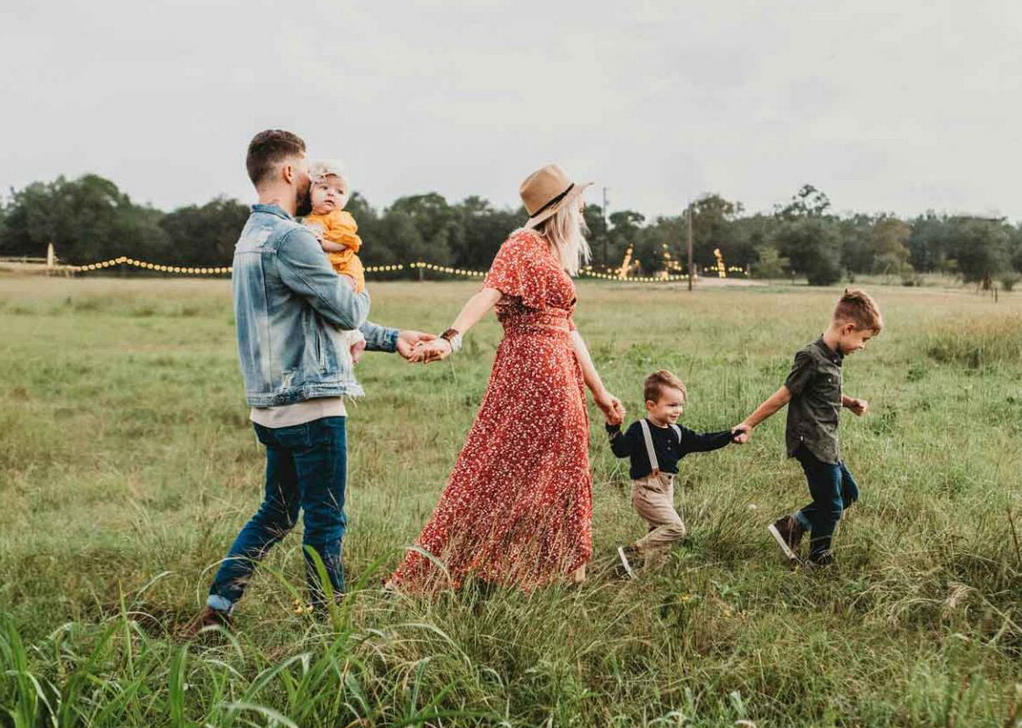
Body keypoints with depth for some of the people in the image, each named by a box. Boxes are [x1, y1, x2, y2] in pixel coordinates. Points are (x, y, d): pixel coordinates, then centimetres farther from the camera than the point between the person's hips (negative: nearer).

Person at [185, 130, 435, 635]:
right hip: (311, 403, -10)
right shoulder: (289, 238, -16)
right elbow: (348, 312, -14)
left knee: (276, 514, 19)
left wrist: (392, 340, 19)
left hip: (272, 405, 10)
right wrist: (361, 294, 11)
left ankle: (215, 611, 19)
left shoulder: (251, 237, 17)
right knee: (325, 523, 1)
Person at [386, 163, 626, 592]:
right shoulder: (523, 245, -6)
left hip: (559, 375, 9)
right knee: (499, 469, -7)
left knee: (551, 474, 10)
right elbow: (489, 292, -23)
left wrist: (598, 391, 22)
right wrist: (452, 336, -39)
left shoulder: (553, 255, 21)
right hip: (532, 367, -9)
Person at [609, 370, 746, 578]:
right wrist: (614, 428, -33)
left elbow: (702, 441, 17)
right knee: (675, 528, -17)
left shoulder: (677, 433, 12)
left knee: (659, 532, 12)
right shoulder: (639, 430, -10)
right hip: (646, 489, -9)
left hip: (666, 490, 9)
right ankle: (631, 553, -12)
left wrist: (729, 435, 11)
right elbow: (621, 450, -19)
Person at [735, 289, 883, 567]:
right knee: (831, 505, 2)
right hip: (812, 443, -10)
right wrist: (749, 425, -11)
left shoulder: (833, 358, 8)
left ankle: (791, 526, 18)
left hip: (826, 444, 10)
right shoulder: (812, 358, -20)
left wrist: (850, 403, 7)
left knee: (848, 492, 19)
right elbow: (783, 396, -16)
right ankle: (819, 560, 20)